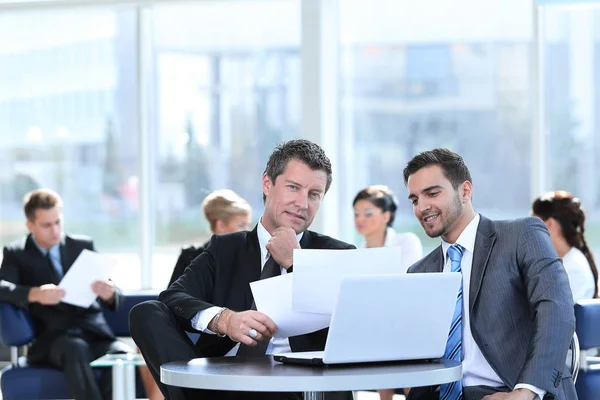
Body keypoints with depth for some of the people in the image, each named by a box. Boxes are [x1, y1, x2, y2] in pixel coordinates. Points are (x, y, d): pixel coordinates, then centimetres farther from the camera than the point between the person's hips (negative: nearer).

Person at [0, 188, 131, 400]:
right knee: (75, 349, -39)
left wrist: (109, 294, -13)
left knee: (124, 355, -32)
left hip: (95, 334, 3)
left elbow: (115, 298, 12)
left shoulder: (83, 246, 17)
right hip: (51, 339, -2)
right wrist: (35, 294, -28)